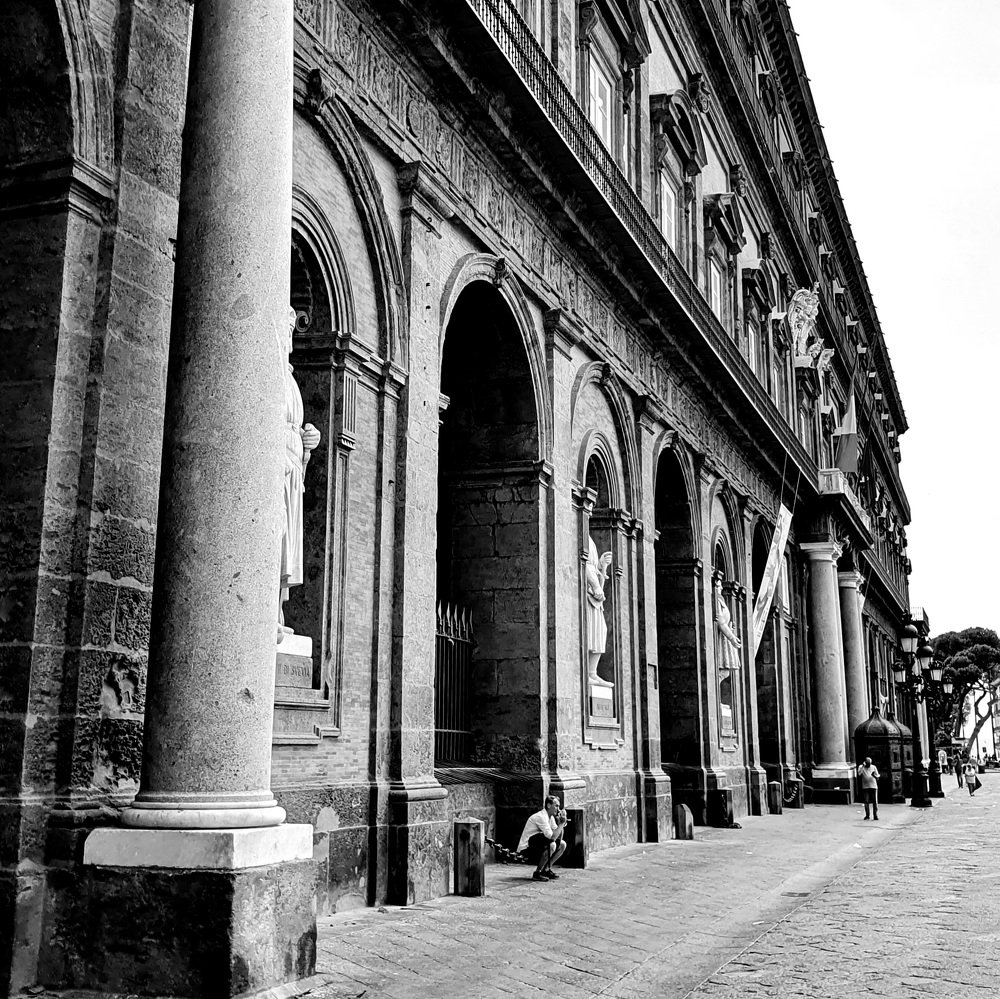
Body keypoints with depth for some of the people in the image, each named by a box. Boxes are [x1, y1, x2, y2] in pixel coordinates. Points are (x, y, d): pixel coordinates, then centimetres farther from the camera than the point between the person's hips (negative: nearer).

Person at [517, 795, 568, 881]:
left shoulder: (551, 817, 8)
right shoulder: (541, 817, -21)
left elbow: (559, 838, 3)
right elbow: (552, 837, -29)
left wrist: (562, 823, -8)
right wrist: (561, 823, -22)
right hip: (527, 848, -9)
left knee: (562, 844, 6)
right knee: (551, 845, -31)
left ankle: (546, 869, 9)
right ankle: (537, 873, -16)